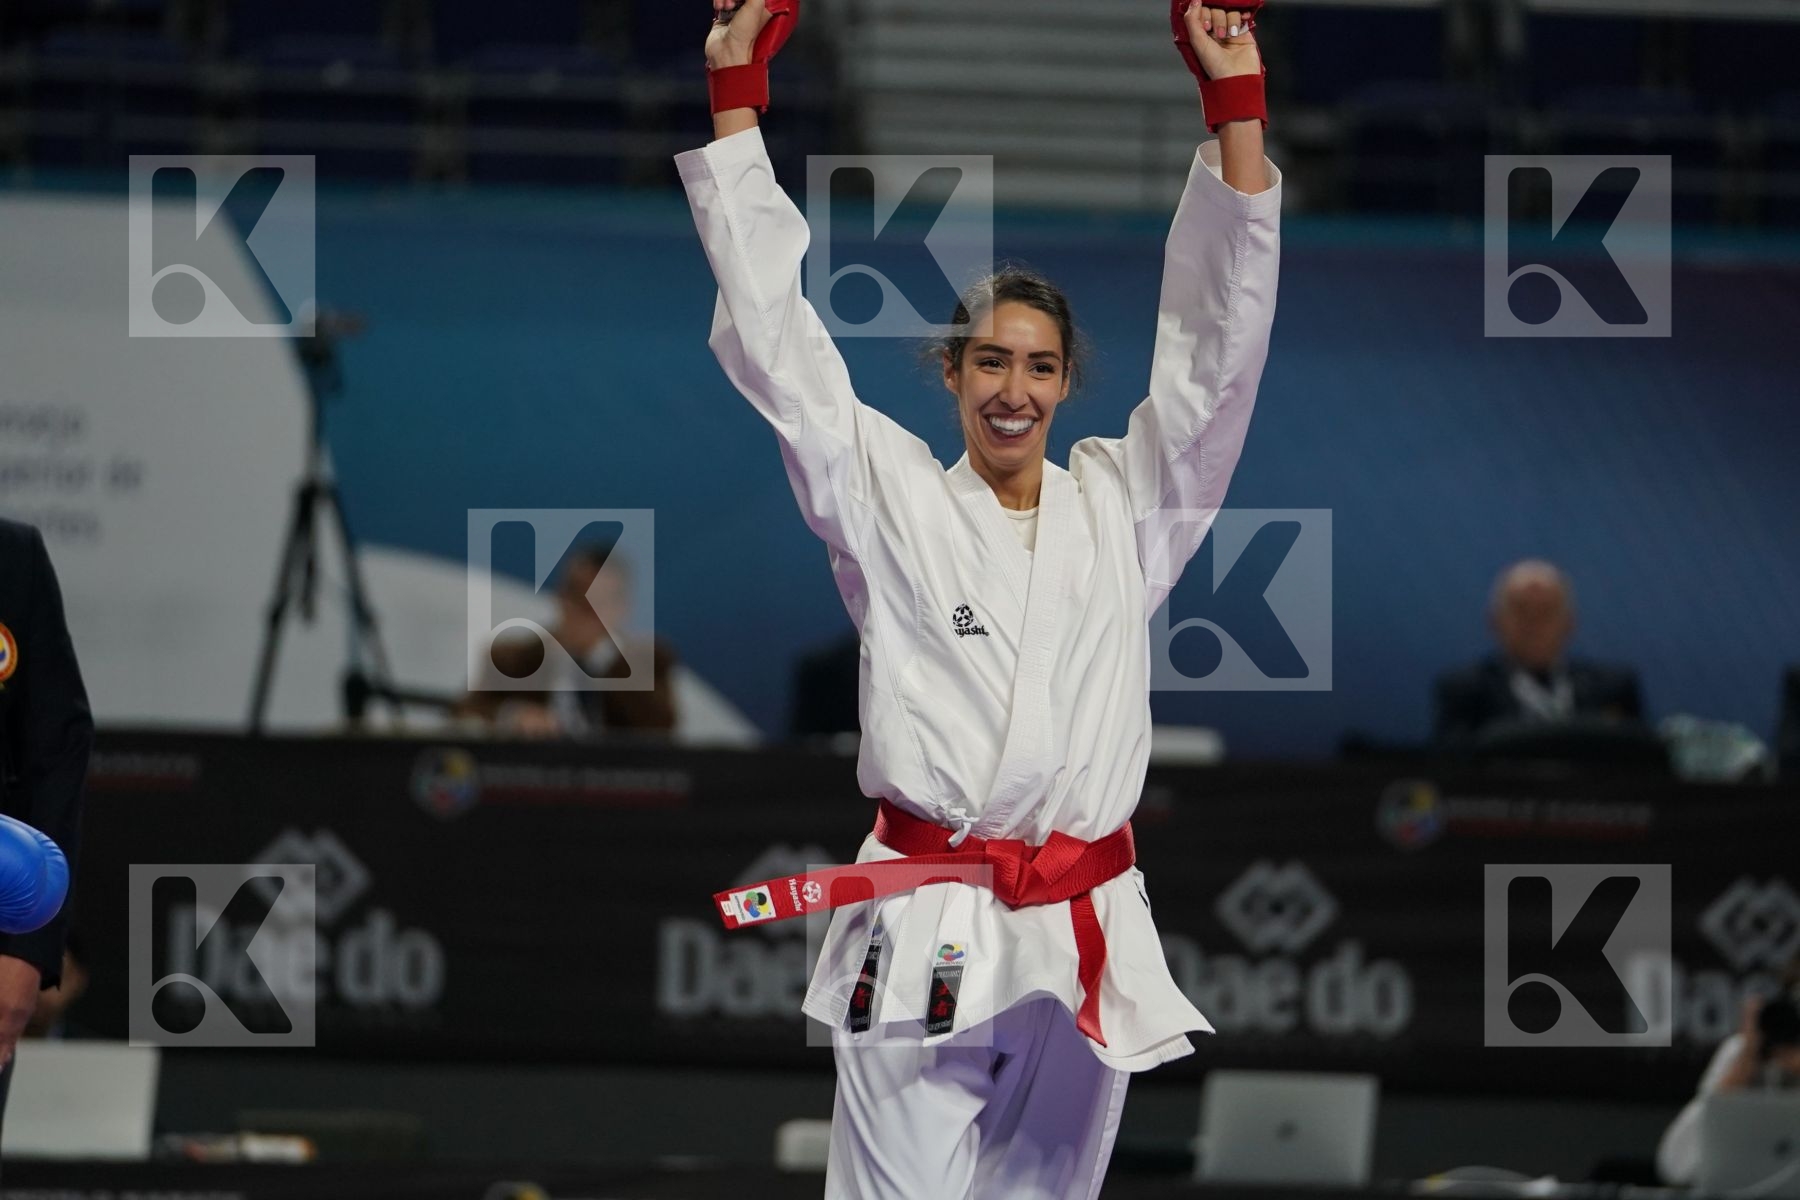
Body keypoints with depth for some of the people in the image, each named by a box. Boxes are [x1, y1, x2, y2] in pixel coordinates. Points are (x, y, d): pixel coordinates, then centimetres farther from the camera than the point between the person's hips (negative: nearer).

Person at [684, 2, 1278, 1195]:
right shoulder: (891, 501, 7)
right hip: (927, 943, -3)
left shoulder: (1122, 504, 13)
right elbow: (772, 337, 3)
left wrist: (1237, 101, 1)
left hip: (1084, 942, 3)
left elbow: (1216, 344, 7)